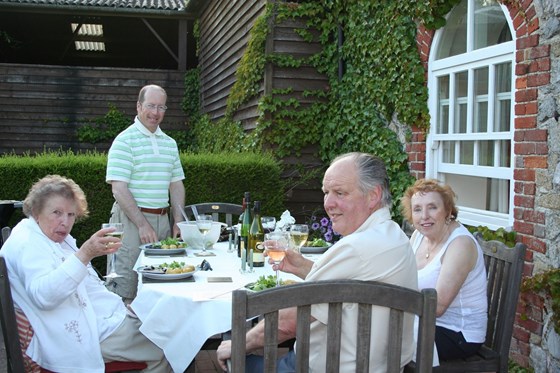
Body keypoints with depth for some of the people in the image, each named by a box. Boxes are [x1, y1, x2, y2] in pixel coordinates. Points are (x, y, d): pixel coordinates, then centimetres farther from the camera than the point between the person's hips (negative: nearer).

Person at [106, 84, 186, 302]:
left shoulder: (170, 143, 15)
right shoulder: (125, 141, -6)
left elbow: (176, 185, 18)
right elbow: (119, 189, -13)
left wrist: (178, 222, 6)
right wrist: (142, 224, -17)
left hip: (162, 219, 6)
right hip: (131, 220, -6)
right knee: (125, 283, -6)